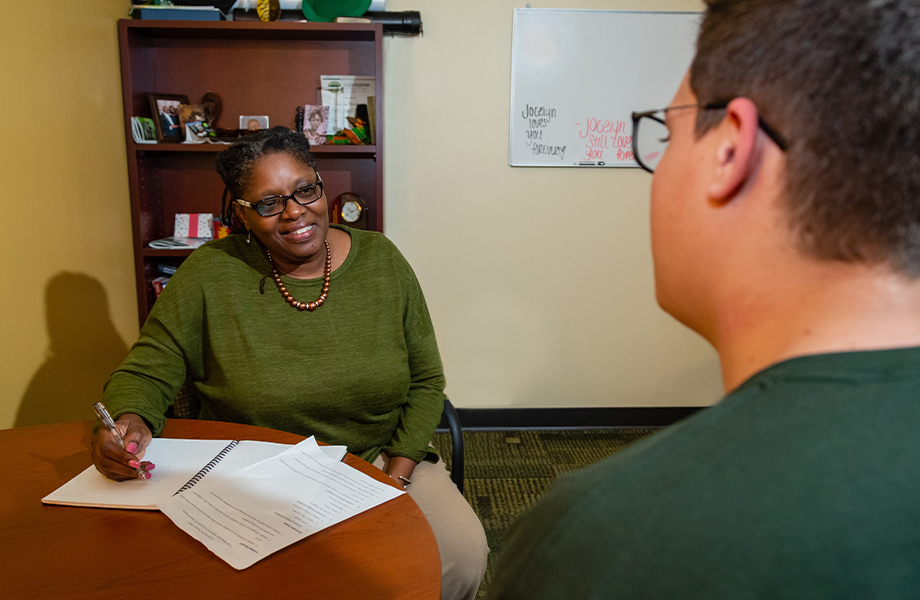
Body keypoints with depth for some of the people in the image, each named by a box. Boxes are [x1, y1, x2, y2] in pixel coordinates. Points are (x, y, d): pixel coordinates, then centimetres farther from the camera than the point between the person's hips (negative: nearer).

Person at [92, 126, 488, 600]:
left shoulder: (381, 260, -2)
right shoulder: (209, 274, -6)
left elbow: (425, 382, 2)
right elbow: (146, 372, -2)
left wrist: (396, 476, -9)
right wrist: (128, 423, -26)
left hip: (381, 459, 2)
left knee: (464, 554, -18)